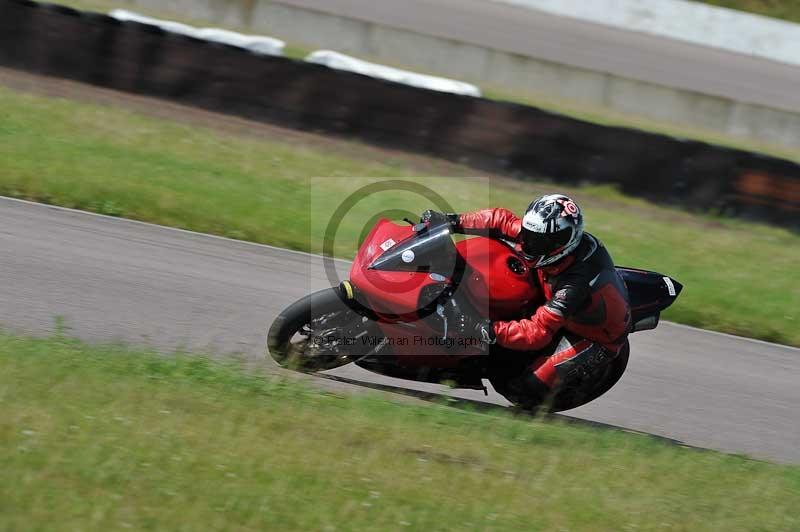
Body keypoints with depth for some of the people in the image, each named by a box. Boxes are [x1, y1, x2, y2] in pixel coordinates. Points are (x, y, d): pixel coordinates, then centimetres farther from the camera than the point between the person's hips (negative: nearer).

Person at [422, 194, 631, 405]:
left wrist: (492, 331, -46)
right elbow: (504, 221, -11)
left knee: (527, 387, -14)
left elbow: (538, 332, -42)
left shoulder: (575, 284, -41)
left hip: (595, 338, -8)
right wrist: (453, 221, -18)